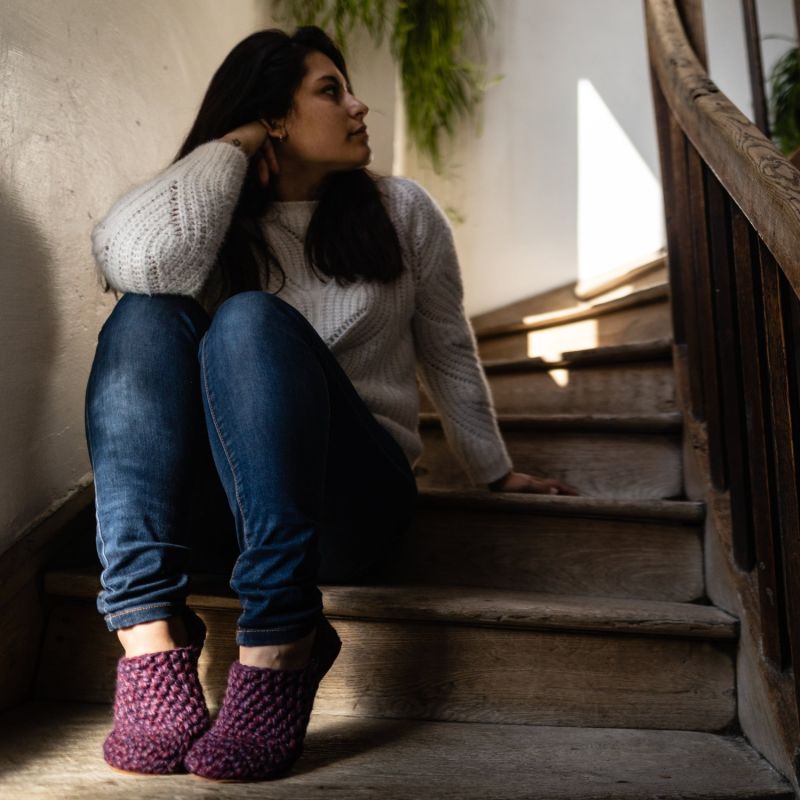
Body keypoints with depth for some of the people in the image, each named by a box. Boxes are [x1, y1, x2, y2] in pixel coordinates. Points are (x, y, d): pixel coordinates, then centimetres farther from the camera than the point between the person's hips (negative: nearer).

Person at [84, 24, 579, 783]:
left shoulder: (400, 210, 9)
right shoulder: (216, 219, 6)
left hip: (352, 498, -1)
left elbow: (448, 351, 15)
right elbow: (134, 259, -18)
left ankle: (278, 652, -33)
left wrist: (495, 470, 19)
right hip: (211, 496, 2)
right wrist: (232, 145, -5)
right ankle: (151, 644, -32)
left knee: (253, 321, -27)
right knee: (146, 318, -24)